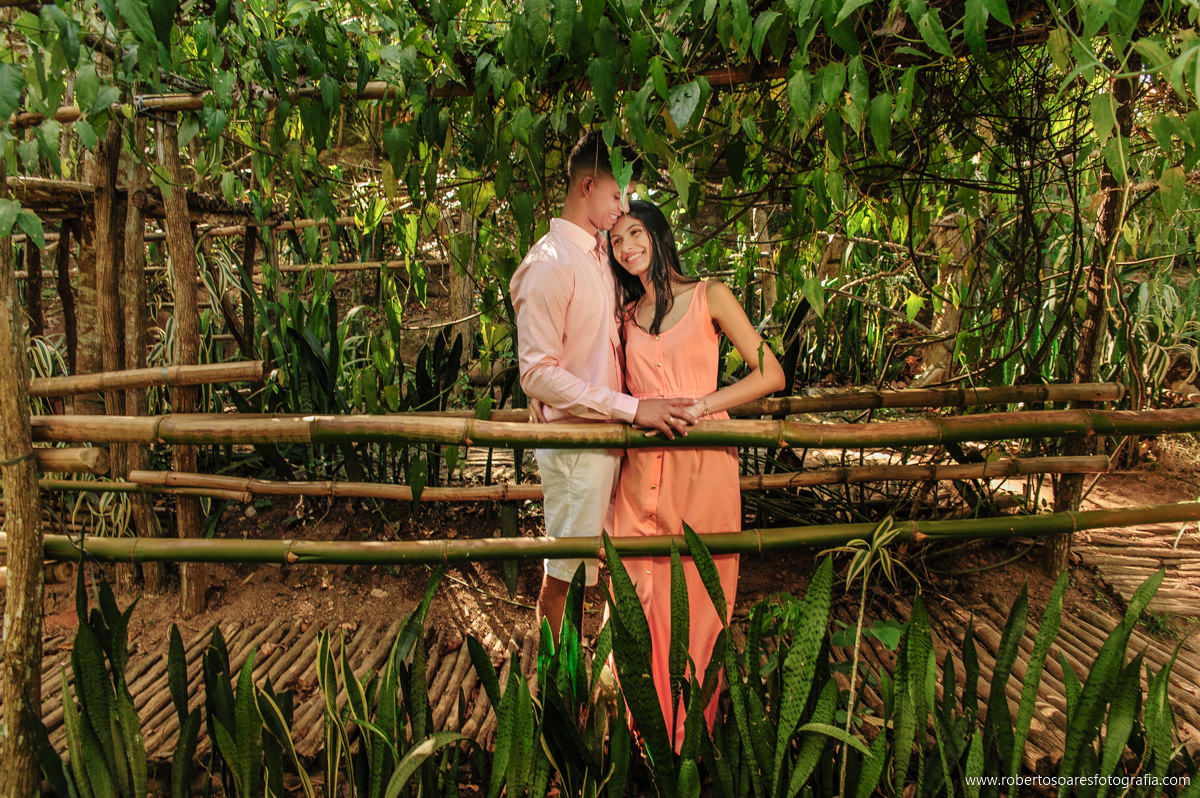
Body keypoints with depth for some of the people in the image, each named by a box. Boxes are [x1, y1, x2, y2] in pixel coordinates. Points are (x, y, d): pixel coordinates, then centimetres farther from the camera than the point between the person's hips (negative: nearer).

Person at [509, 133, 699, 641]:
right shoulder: (549, 265, -17)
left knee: (586, 561, 18)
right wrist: (633, 408, -24)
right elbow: (538, 373, -23)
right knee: (564, 571, 4)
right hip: (574, 442, -9)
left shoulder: (598, 253, 13)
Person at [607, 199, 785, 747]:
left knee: (697, 593, 1)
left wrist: (699, 405, -11)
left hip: (702, 462, -3)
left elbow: (771, 373, -3)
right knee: (642, 593, 3)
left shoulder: (708, 296, 2)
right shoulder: (625, 315, 15)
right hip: (642, 467, 4)